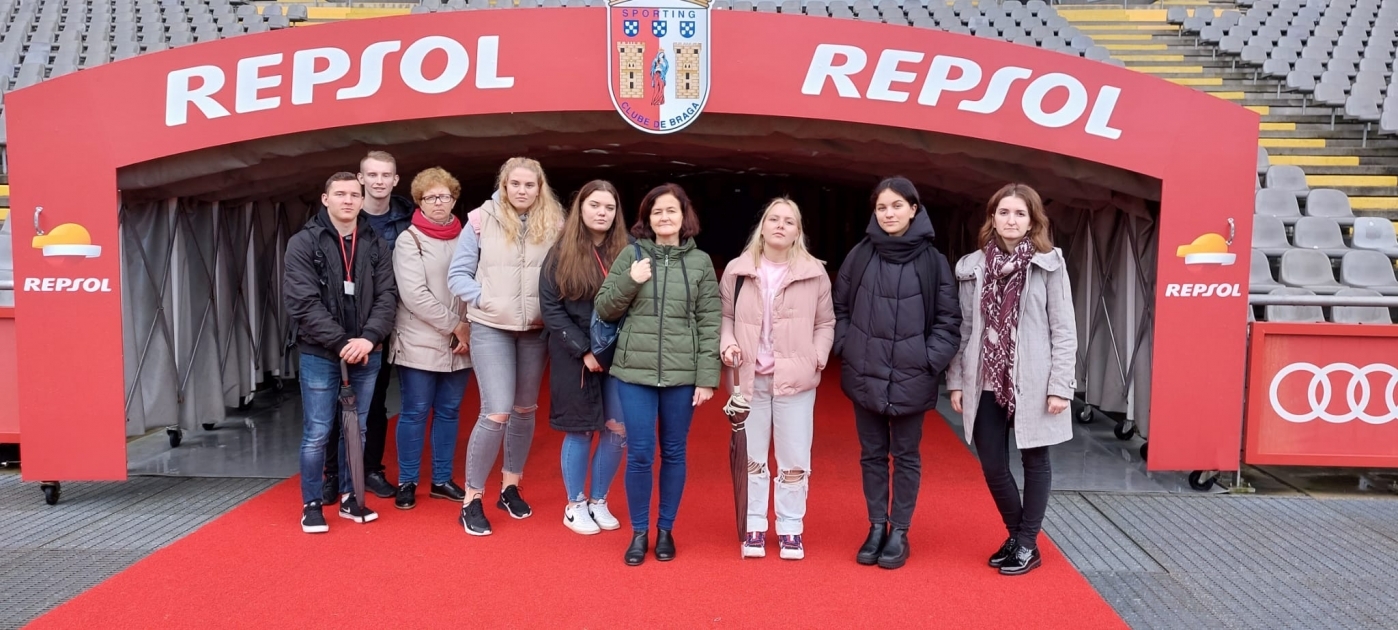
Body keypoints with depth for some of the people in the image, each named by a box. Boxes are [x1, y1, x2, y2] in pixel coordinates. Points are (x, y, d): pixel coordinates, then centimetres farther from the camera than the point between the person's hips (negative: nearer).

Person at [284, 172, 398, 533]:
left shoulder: (375, 245, 7)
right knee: (317, 433, 1)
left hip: (366, 355, 3)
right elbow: (303, 303, -10)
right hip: (319, 355, -3)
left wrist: (369, 338, -15)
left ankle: (350, 497, 24)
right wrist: (341, 343, -16)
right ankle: (312, 504, 14)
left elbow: (387, 297, 1)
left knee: (357, 429, 11)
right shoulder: (303, 244, -3)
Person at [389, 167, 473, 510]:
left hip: (458, 345, 4)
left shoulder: (464, 238, 9)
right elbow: (414, 295, -14)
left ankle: (442, 479, 22)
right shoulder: (409, 240, -4)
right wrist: (455, 325, -14)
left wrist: (469, 329, -3)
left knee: (449, 411, 11)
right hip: (420, 343, -4)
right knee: (415, 412, 2)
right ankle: (407, 482, 14)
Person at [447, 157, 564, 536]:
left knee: (525, 410, 14)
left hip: (535, 331, 3)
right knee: (497, 413, -11)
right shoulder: (482, 220, -5)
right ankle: (472, 500, 4)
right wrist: (484, 299, -14)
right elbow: (457, 274, -2)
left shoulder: (553, 226, -1)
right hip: (491, 328, -3)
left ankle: (510, 487, 32)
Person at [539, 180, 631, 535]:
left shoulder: (624, 253, 3)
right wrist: (584, 351, -12)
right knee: (580, 432, 5)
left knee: (617, 431, 1)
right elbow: (550, 309, -5)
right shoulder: (561, 254, -1)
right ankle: (575, 506, 22)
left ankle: (598, 502, 22)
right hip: (575, 357, -2)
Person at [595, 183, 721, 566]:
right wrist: (629, 282, -11)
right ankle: (639, 532, 17)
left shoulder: (700, 261, 4)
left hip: (682, 374, 0)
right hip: (635, 371, 0)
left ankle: (666, 530, 25)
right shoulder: (631, 255, 4)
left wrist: (707, 377, -4)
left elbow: (710, 323, 1)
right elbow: (604, 310, 6)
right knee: (639, 454, 0)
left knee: (674, 453, 9)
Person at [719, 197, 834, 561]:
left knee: (794, 460, 5)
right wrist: (728, 344, -9)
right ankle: (754, 527, 22)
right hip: (750, 378, 1)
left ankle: (790, 528, 19)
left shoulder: (814, 272, -1)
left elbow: (826, 323, 6)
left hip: (796, 380, -1)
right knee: (752, 457, 10)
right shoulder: (737, 270, 1)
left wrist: (818, 357, -8)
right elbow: (726, 316, 9)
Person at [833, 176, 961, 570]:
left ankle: (899, 533, 20)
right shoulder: (860, 255, 1)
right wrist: (846, 348, -1)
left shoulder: (932, 260, -4)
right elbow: (840, 307, 9)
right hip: (864, 375, 2)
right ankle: (876, 528, 24)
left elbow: (948, 319, -1)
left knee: (906, 456, 9)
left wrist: (929, 361, -9)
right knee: (872, 455, 12)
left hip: (911, 378, -2)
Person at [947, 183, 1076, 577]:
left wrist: (1060, 385, -10)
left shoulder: (1049, 264, -3)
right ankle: (1016, 534, 29)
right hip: (986, 383, 3)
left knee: (1034, 460, 9)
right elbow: (963, 328, 7)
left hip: (1032, 384, -3)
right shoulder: (973, 266, 6)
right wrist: (956, 381, 5)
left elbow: (1064, 330, -5)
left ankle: (1028, 544, 22)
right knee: (992, 465, 8)